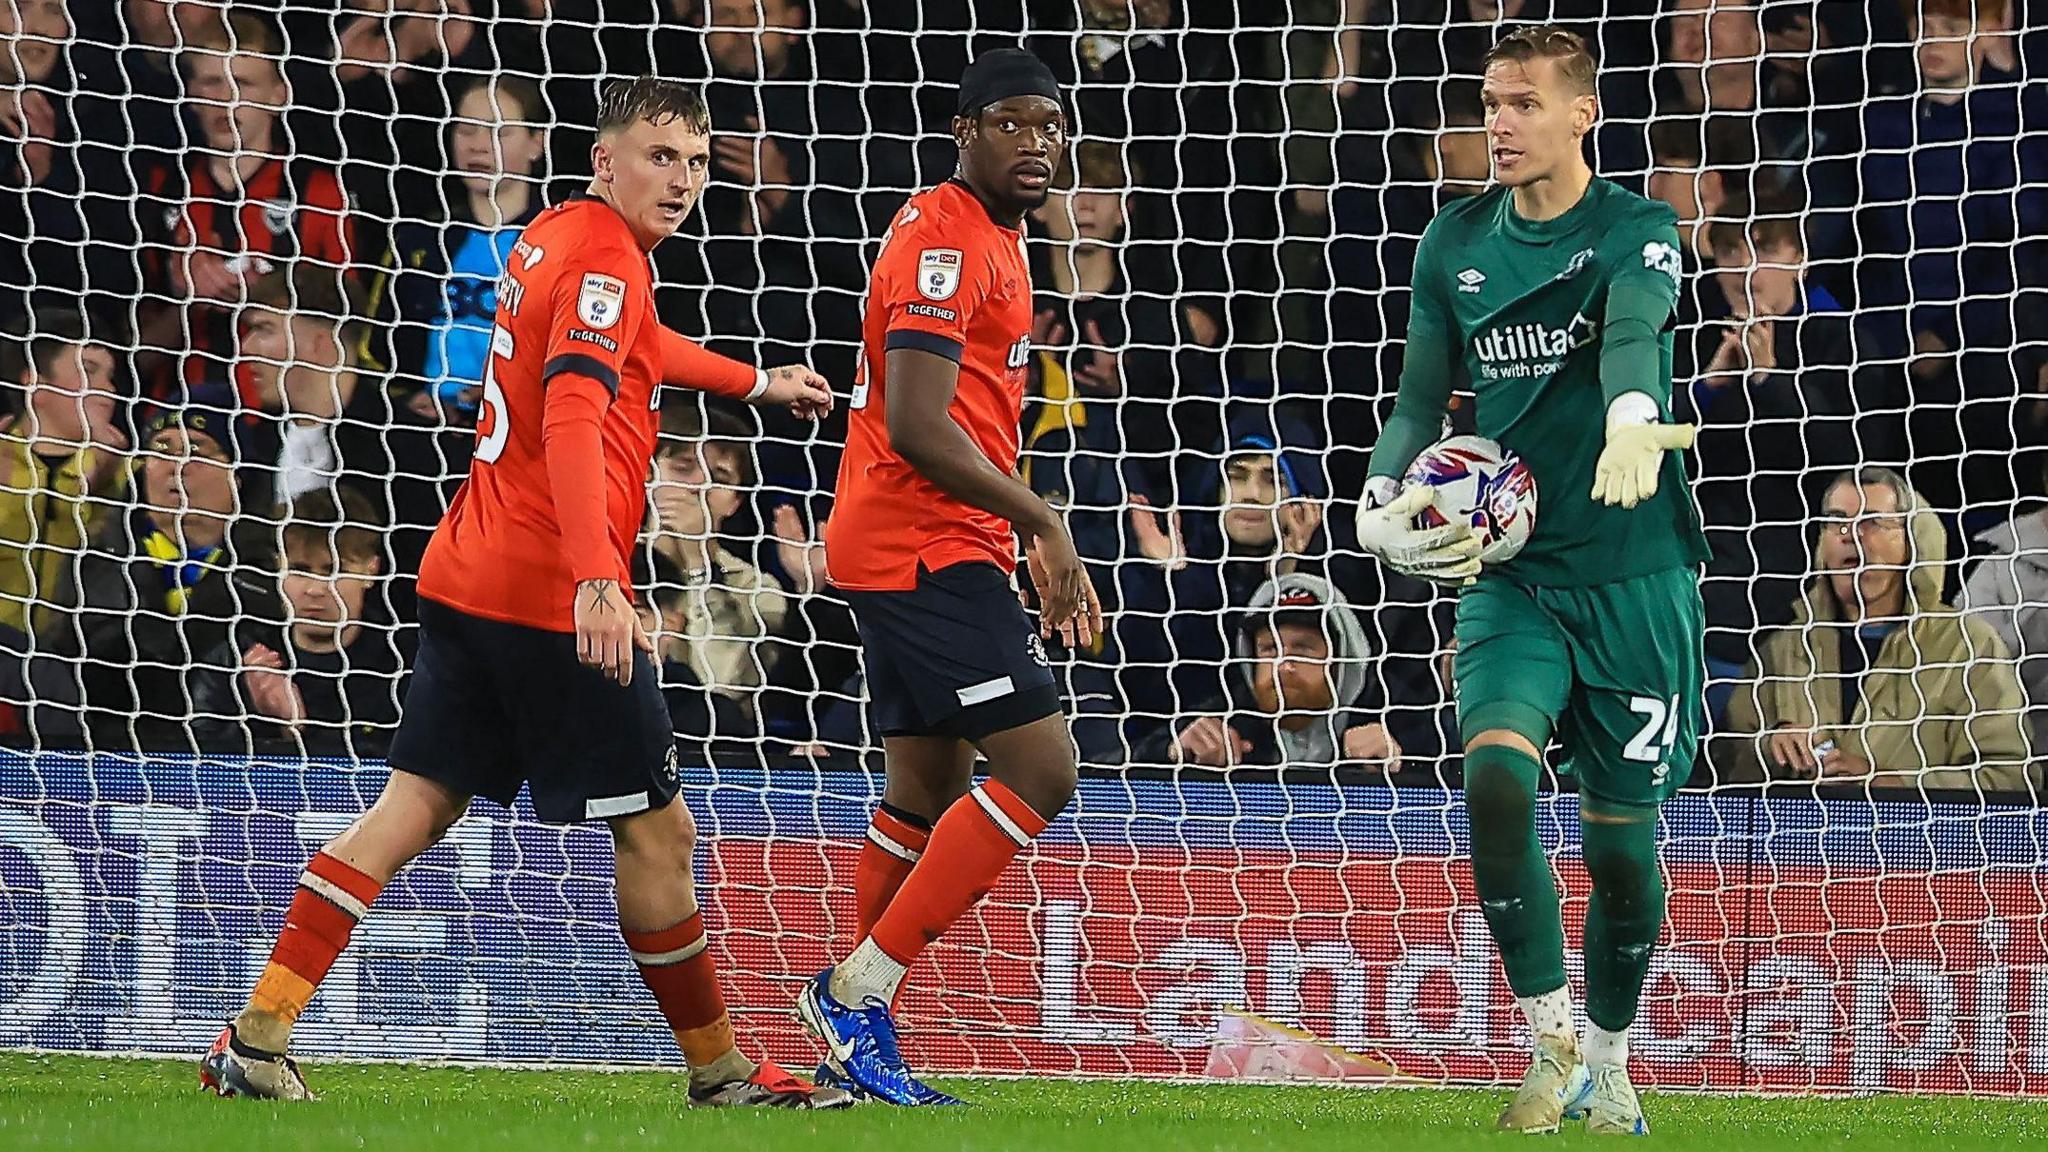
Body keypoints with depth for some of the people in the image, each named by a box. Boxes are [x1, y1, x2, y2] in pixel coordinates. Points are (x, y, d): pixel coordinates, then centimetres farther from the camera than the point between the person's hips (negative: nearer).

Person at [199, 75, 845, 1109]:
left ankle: (257, 1040, -4)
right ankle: (718, 1071, 13)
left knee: (416, 806, 5)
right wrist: (596, 582, -38)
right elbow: (574, 415, -28)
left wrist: (755, 382, 52)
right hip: (556, 593, -9)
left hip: (466, 577, 9)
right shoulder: (605, 259, -13)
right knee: (655, 830, 3)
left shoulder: (553, 236, 17)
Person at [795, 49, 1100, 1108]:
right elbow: (918, 426, -22)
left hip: (925, 552, 11)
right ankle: (858, 991, -12)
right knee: (1040, 769, -14)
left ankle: (853, 1034, 14)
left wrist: (1039, 551, 20)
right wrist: (1041, 522, -16)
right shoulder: (944, 237, -14)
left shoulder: (989, 241, 19)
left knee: (928, 797, 12)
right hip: (928, 546, -11)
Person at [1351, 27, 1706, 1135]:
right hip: (1510, 572, 3)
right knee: (1495, 774, -22)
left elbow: (1634, 329, -27)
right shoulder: (1455, 243, 7)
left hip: (1634, 577, -2)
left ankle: (1608, 1056, 28)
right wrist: (1381, 505, -7)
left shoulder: (1636, 229, -6)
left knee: (1621, 838, 3)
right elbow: (1421, 398, 13)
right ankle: (1552, 1041, -9)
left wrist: (1633, 420, -49)